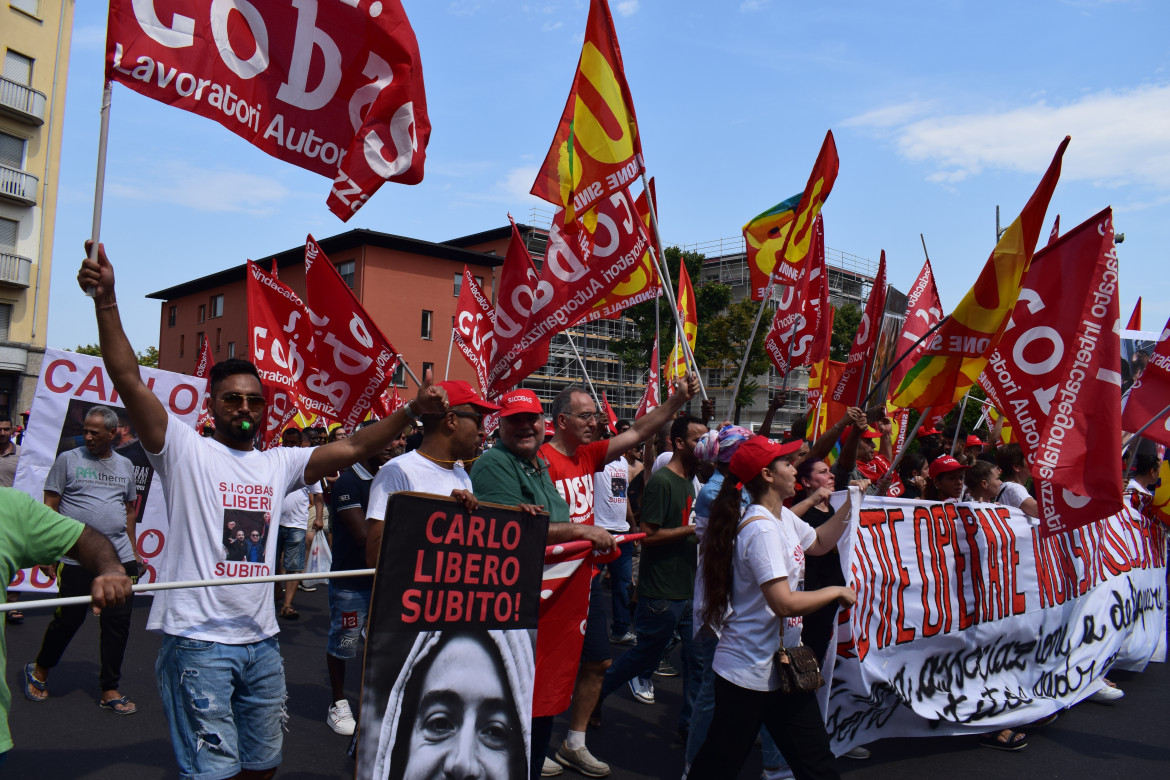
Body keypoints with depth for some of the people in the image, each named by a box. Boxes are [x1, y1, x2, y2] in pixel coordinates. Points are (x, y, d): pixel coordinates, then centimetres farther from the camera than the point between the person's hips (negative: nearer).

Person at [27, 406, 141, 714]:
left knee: (117, 623, 4)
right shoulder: (68, 460, 2)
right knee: (68, 618, 3)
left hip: (119, 558, 3)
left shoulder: (125, 466, 13)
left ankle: (109, 690, 15)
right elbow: (49, 505, 1)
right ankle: (41, 669, 33)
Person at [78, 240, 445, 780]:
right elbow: (128, 380, -13)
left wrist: (412, 411, -5)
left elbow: (351, 448, 5)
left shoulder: (279, 463, 11)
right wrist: (106, 300, -23)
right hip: (198, 637, -5)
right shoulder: (184, 450, -3)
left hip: (261, 638, 6)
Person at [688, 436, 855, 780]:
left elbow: (819, 544, 26)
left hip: (783, 666, 9)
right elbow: (785, 603, -28)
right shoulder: (762, 529, -23)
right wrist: (836, 591, -13)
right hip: (749, 671, -9)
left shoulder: (785, 518, 8)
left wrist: (851, 504, 17)